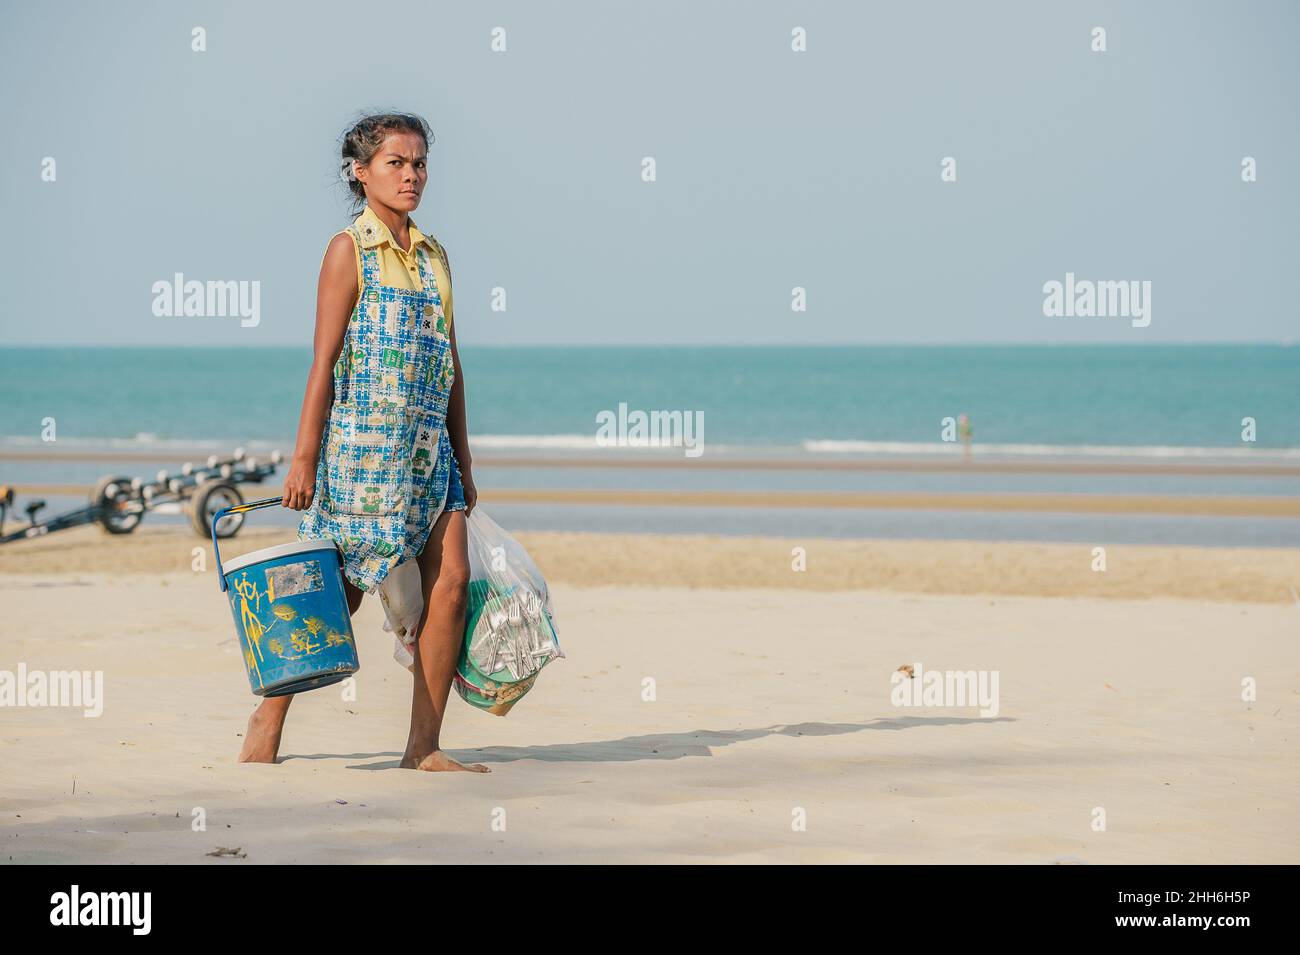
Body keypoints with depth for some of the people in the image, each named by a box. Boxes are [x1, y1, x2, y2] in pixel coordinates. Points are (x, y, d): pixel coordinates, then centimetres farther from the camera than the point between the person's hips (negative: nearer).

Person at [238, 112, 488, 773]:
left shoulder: (433, 255, 14)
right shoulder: (349, 250, -4)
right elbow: (324, 363, -8)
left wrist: (462, 463, 17)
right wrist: (304, 457, -12)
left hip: (428, 446, 6)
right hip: (362, 440, -6)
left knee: (450, 581, -4)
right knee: (340, 593, -1)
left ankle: (424, 746, 1)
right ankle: (267, 722, 16)